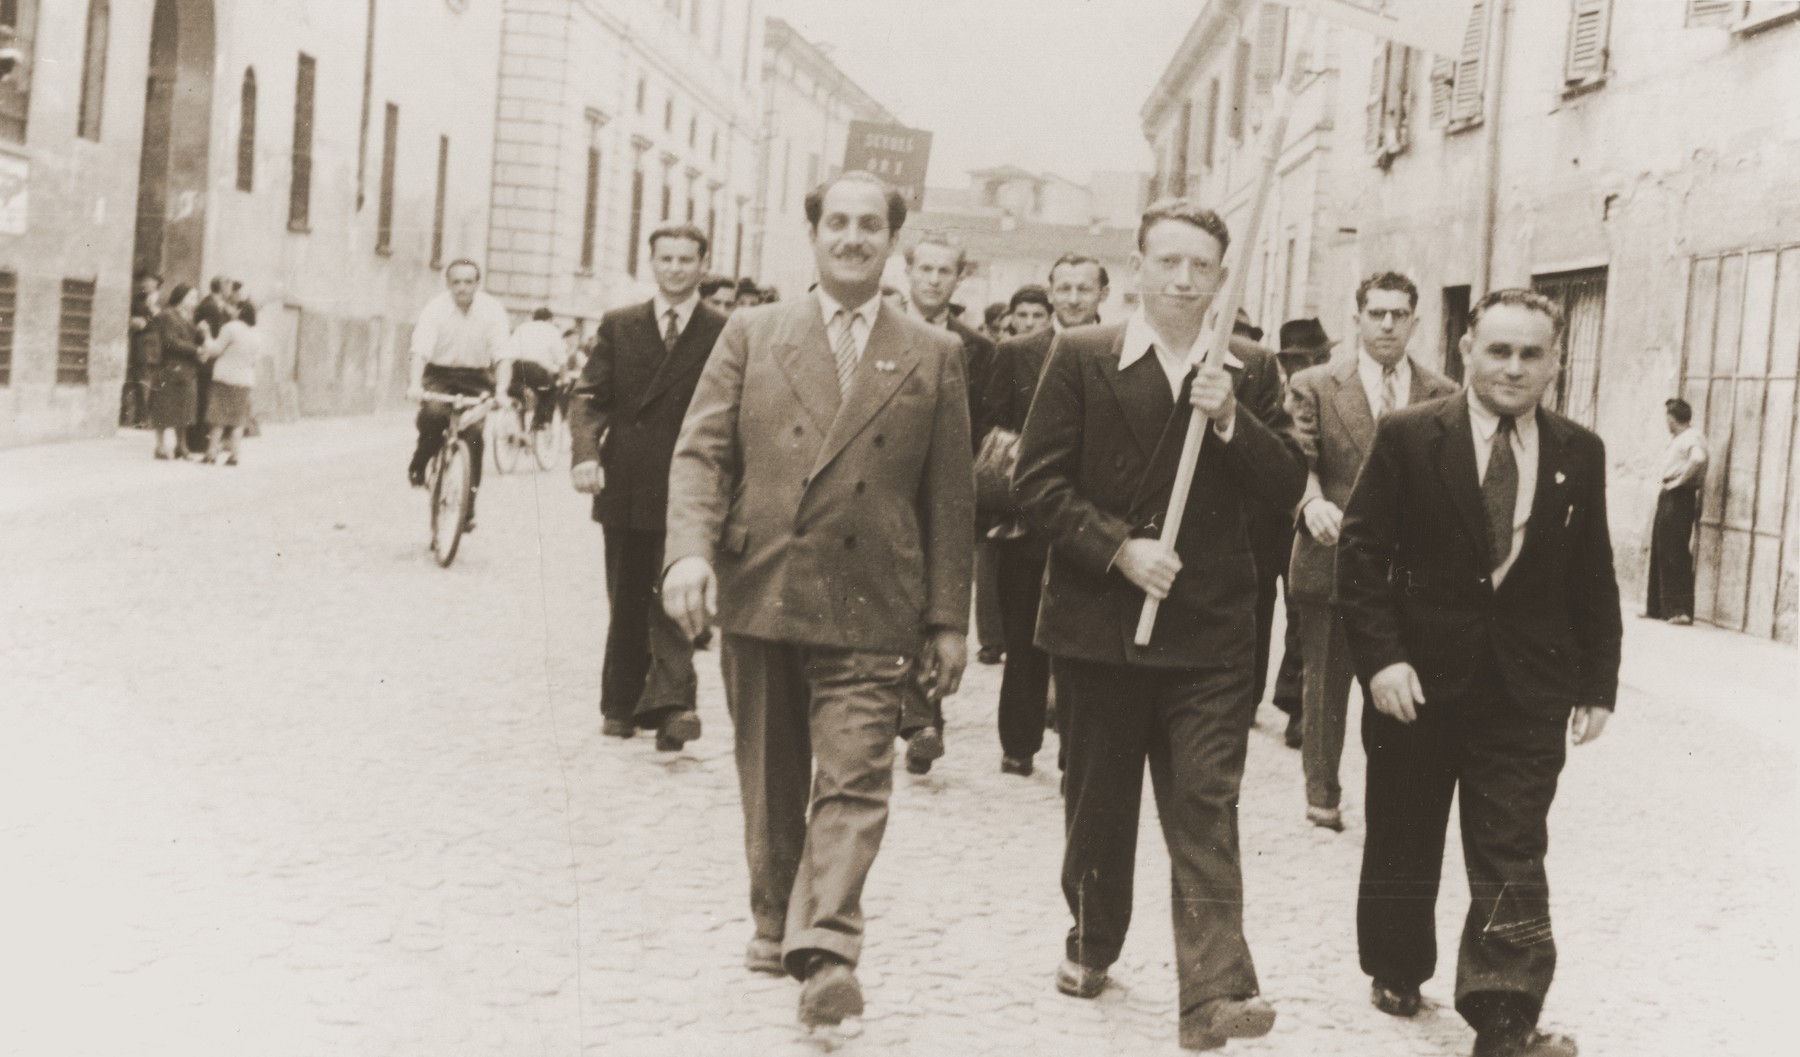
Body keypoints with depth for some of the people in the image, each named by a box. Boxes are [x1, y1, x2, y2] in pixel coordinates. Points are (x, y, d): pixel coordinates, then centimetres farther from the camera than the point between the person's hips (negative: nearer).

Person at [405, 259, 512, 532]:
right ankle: (419, 466, -3)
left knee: (473, 430, -18)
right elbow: (420, 351, -23)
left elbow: (502, 357, -14)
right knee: (433, 413, -31)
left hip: (475, 379, 1)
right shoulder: (436, 308, -12)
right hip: (438, 375, -1)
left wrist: (501, 392, -32)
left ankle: (467, 506, -9)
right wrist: (414, 385, -40)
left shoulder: (492, 311, -10)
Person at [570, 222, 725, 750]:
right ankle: (622, 704, 24)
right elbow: (591, 397, 3)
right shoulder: (618, 326, 9)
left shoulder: (724, 333, 2)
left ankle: (671, 704, -18)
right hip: (625, 487, 3)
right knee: (626, 604, 12)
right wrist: (586, 453, -14)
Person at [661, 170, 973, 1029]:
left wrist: (949, 619, 4)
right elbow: (701, 450, 2)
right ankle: (776, 923, 30)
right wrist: (692, 548, -15)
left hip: (870, 611, -1)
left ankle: (826, 948, -12)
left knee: (853, 784, -11)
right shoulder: (751, 336, 9)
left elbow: (950, 498, 7)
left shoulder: (932, 357, 7)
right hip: (757, 597, 2)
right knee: (771, 787, 14)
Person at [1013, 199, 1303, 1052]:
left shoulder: (1249, 375, 7)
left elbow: (1288, 488, 0)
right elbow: (1038, 480, -5)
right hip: (1097, 621, 0)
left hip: (1208, 632, 0)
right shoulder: (1080, 357, 1)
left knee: (1206, 808, -7)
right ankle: (1092, 942, 36)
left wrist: (1231, 419, -15)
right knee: (1097, 801, 15)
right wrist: (1118, 548, -15)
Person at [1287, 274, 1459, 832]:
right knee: (1327, 685, 9)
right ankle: (1322, 793, 22)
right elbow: (1298, 460, -4)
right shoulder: (1314, 385, 3)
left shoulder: (1441, 394, 8)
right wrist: (1312, 501, -24)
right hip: (1332, 559, -1)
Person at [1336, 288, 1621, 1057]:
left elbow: (1593, 579, 8)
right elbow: (1361, 552, -6)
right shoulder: (1408, 437, -5)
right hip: (1418, 678, -1)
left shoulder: (1579, 455, 4)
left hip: (1527, 689, 1)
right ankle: (1396, 971, 35)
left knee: (1513, 859, -3)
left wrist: (1598, 683, 6)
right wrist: (1379, 657, -14)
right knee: (1403, 846, 15)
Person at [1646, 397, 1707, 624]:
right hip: (1668, 497, 10)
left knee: (1677, 556, -9)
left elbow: (1698, 459, -33)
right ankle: (1657, 606, 19)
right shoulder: (1676, 439, 15)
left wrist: (1680, 480, -22)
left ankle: (1681, 610, -9)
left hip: (1680, 499, -10)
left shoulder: (1692, 438, -13)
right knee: (1660, 552, 13)